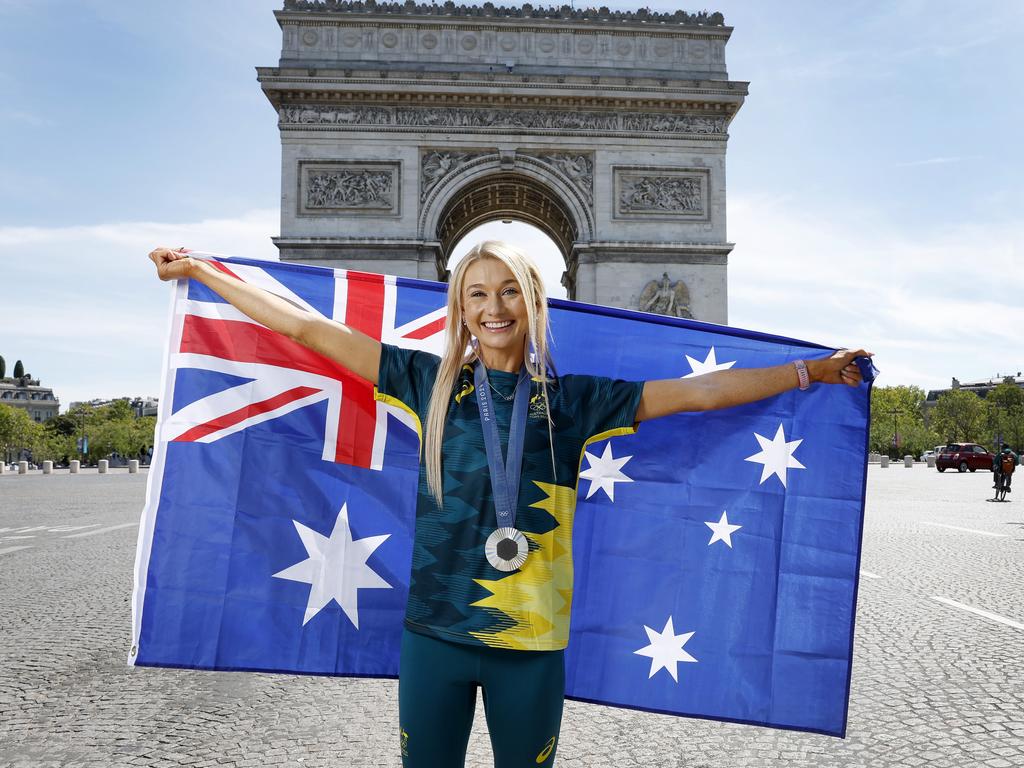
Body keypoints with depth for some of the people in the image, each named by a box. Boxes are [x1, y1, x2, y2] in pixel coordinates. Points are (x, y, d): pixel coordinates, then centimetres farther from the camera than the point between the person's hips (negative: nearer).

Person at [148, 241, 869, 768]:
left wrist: (812, 371, 3)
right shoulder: (433, 381, 0)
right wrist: (197, 270, 5)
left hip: (531, 641, 0)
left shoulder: (571, 398, 0)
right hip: (434, 633, 0)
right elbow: (306, 327, 2)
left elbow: (698, 391, 2)